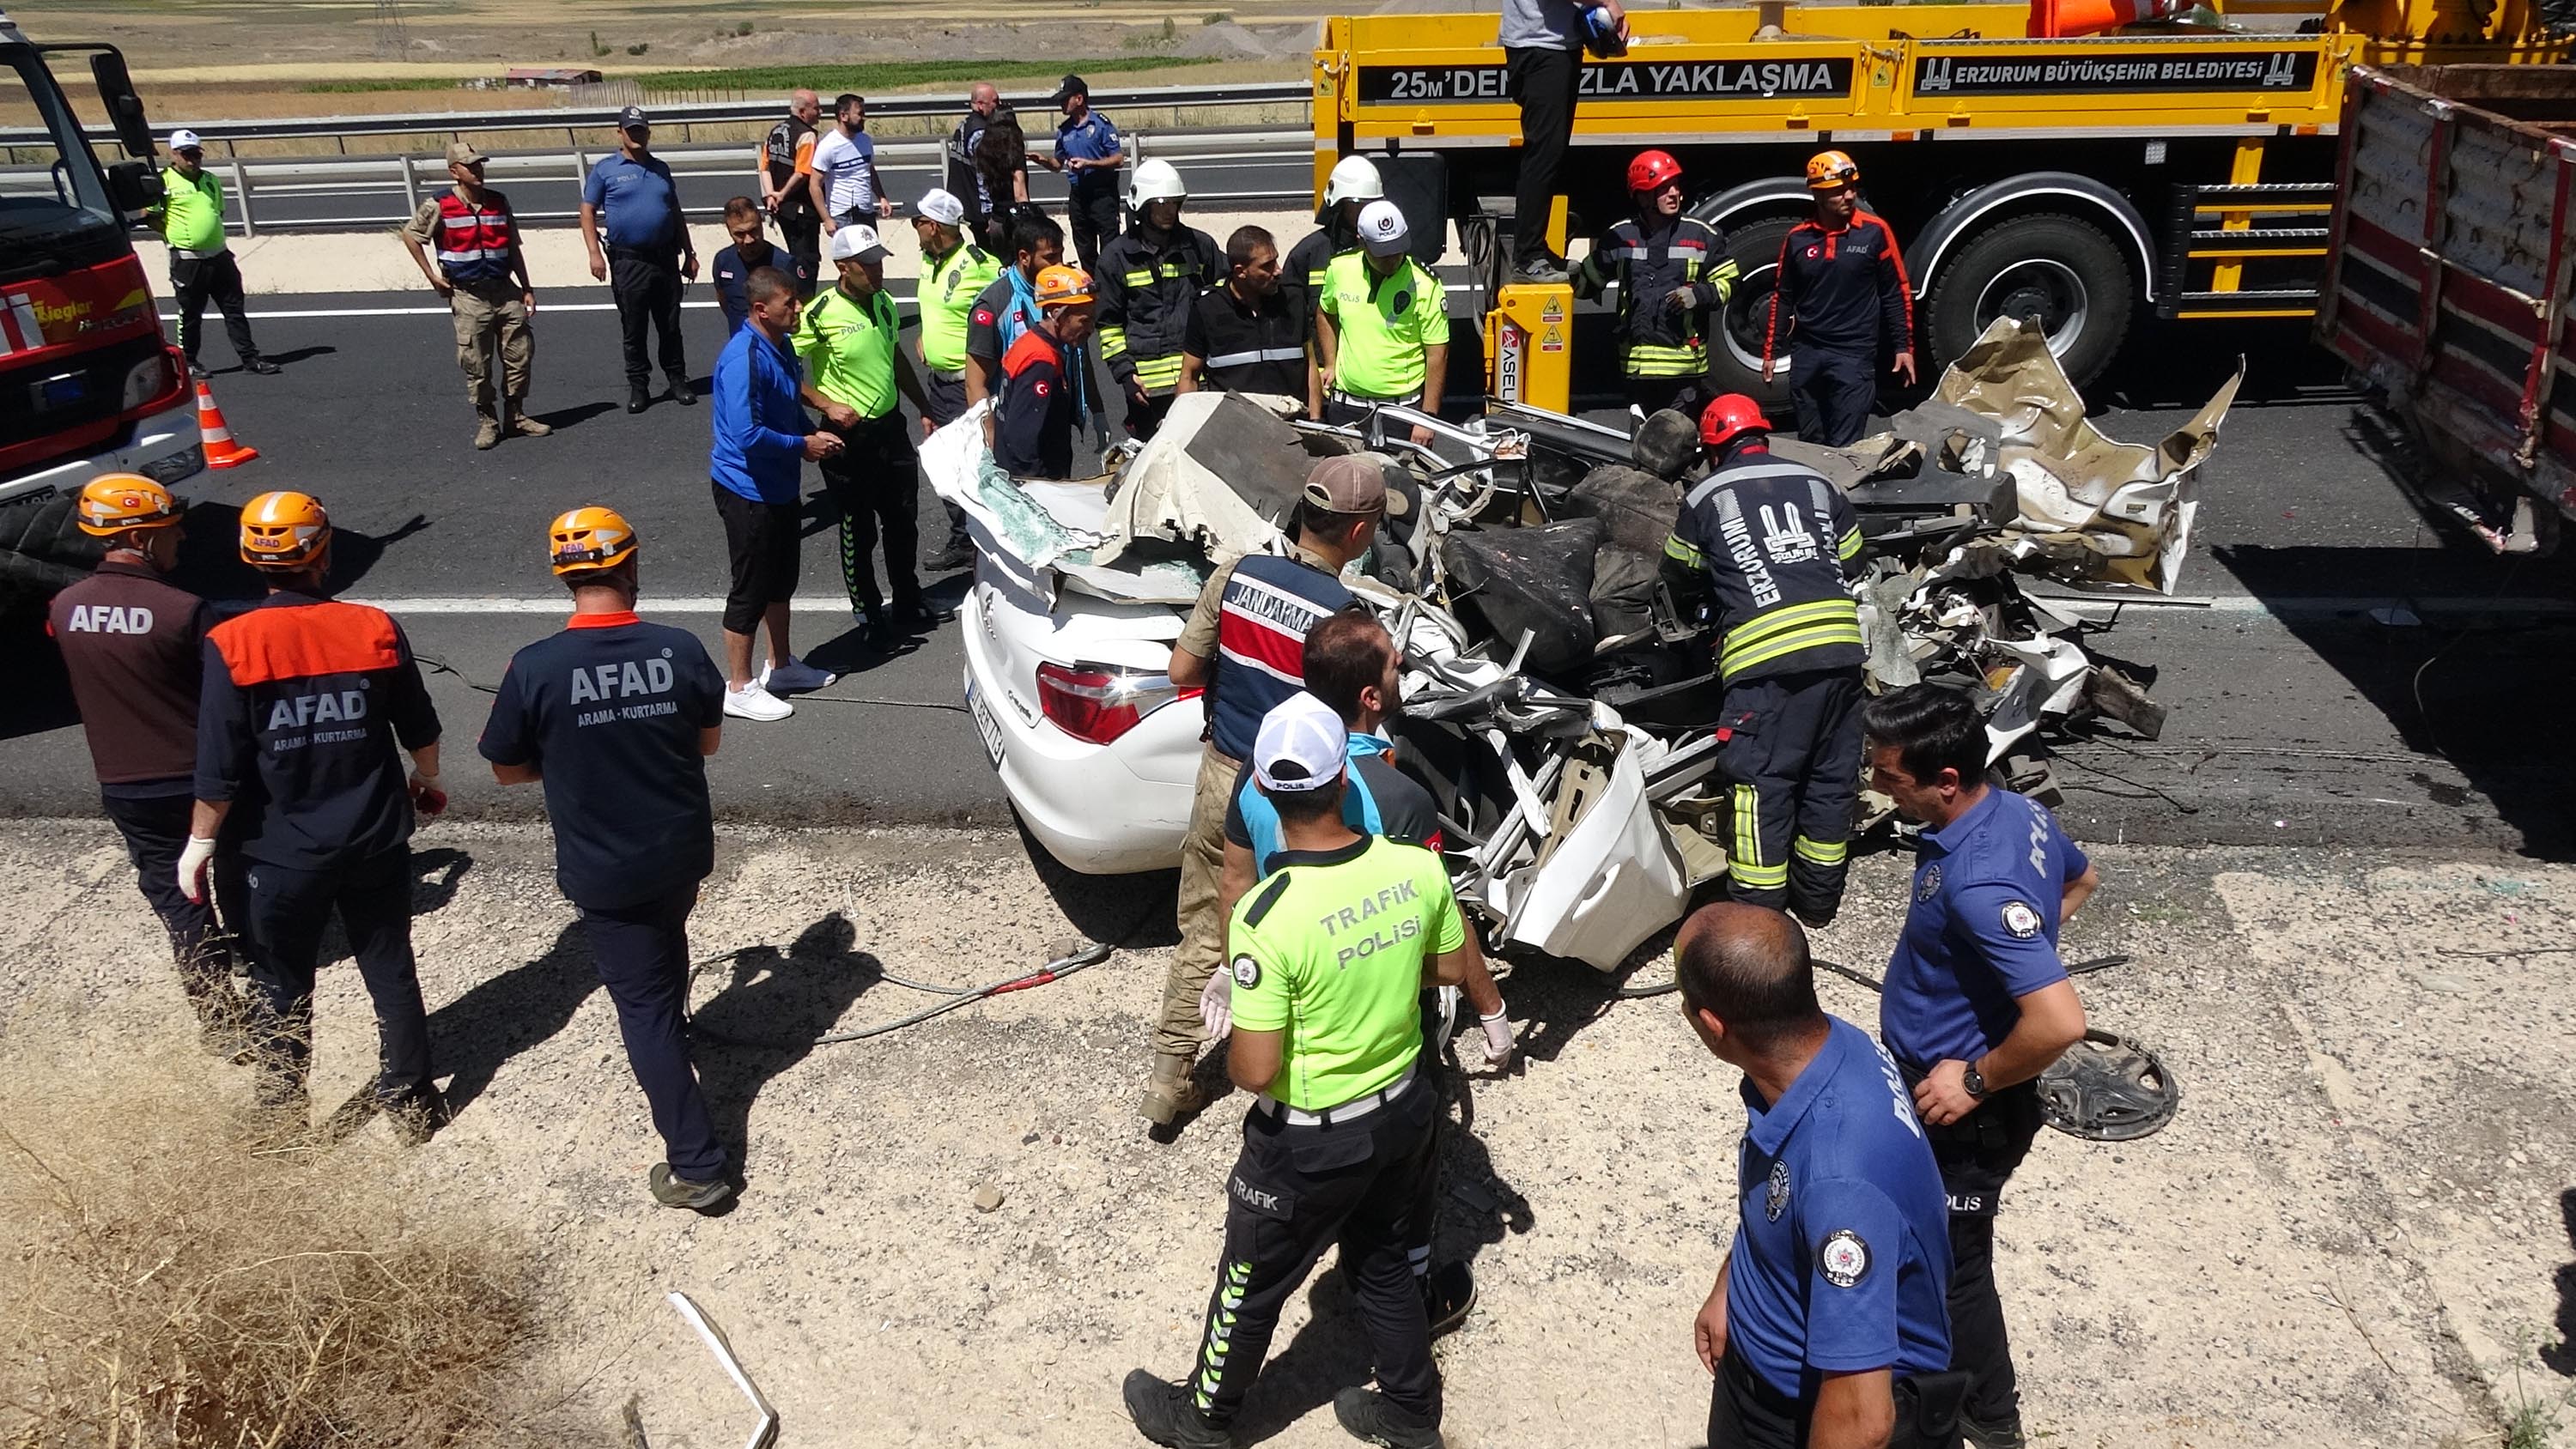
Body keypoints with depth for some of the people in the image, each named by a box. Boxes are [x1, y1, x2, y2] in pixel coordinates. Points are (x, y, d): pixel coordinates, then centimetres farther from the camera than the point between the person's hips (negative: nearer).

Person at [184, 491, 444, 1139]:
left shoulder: (232, 644, -14)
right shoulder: (376, 629, -8)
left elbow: (220, 767, -13)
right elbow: (420, 729, 3)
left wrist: (199, 843, 1)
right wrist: (427, 780, 23)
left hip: (282, 853, -1)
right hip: (375, 842, 2)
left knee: (281, 988, 16)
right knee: (391, 974, 15)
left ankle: (283, 1115, 30)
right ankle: (410, 1102, 25)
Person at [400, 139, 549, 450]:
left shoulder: (499, 203, 7)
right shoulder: (439, 208, -5)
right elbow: (410, 236, 6)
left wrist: (527, 289, 8)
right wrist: (432, 276, 2)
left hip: (505, 291, 4)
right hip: (469, 297, -4)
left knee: (520, 354, 5)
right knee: (476, 364, 0)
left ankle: (517, 416, 18)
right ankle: (487, 422, 12)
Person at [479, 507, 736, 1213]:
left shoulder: (535, 668, -19)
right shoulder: (681, 649, -12)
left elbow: (506, 768, -5)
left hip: (604, 869, -3)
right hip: (683, 850, 3)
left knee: (642, 1001, 6)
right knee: (666, 948, 33)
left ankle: (696, 1165, 7)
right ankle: (672, 1036, 59)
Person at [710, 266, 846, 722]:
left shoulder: (782, 346, 5)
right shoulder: (743, 359, -25)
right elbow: (747, 435, -29)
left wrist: (815, 435, 1)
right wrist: (804, 445, -18)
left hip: (780, 486, 9)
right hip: (747, 490, -9)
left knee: (781, 580, 21)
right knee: (750, 589, 1)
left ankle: (781, 664, 38)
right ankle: (739, 687, 13)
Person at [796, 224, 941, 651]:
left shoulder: (884, 303, 5)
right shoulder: (820, 315, -17)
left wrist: (925, 408, 22)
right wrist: (826, 405, -20)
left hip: (890, 426, 7)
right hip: (849, 436, -7)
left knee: (903, 520, 17)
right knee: (858, 531, 6)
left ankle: (908, 604, 34)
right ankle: (869, 615, 21)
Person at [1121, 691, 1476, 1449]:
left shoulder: (1268, 915, -31)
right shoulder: (1418, 868, -15)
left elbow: (1255, 1071, -26)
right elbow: (1453, 966, 3)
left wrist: (1229, 1056, -4)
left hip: (1311, 1138, -5)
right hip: (1402, 1107, 5)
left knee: (1252, 1284, 20)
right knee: (1383, 1262, 28)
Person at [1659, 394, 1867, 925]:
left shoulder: (1705, 497, 8)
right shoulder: (1819, 484, 17)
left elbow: (1680, 579, 20)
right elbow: (1851, 564, 22)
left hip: (1765, 654, -4)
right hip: (1839, 643, 4)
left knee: (1763, 780, 1)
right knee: (1831, 774, 13)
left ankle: (1757, 907, 3)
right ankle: (1818, 897, 25)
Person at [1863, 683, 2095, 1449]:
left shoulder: (1977, 883, -36)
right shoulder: (2019, 810, -7)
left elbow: (2060, 1021, -40)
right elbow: (2081, 879, 15)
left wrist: (1977, 1082, -24)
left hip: (1962, 1112, -9)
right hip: (1932, 1086, 9)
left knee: (1949, 1263, 13)